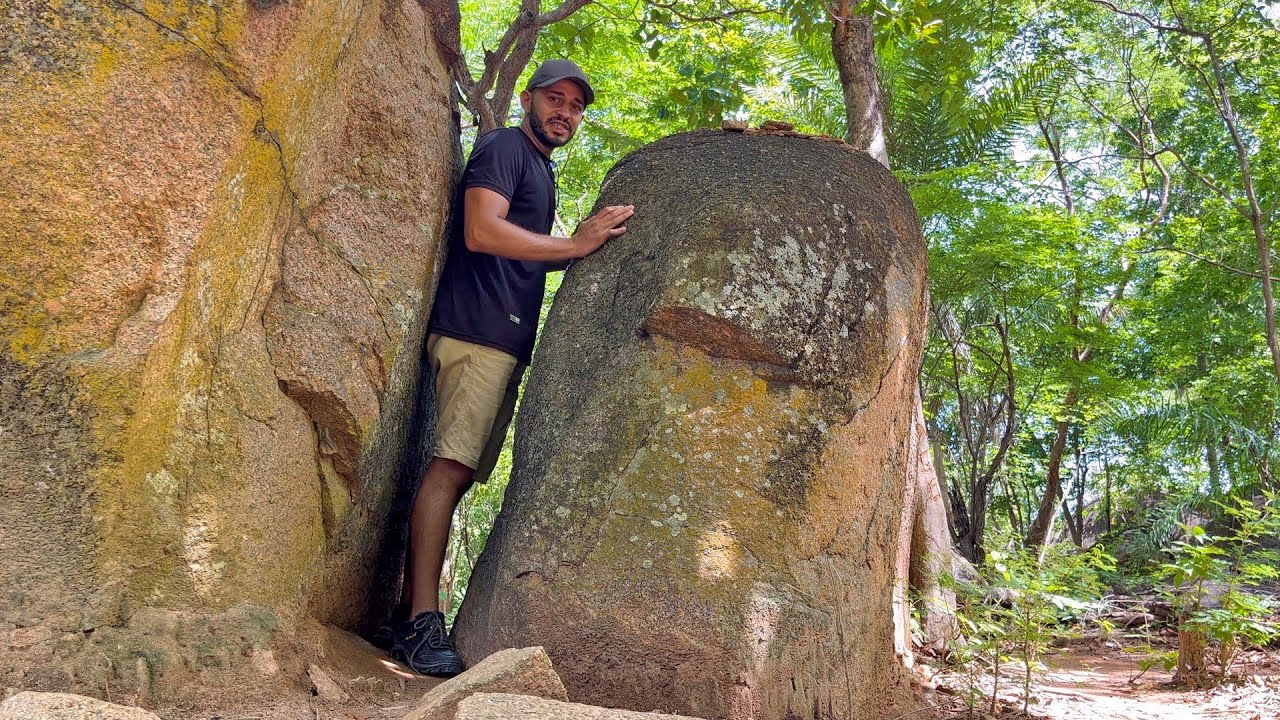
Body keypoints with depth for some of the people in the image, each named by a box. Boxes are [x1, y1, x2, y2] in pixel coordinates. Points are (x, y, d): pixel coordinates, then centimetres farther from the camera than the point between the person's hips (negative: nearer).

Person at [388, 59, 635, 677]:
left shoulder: (542, 171, 27)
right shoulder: (503, 148, -1)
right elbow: (482, 232, -16)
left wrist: (587, 245, 20)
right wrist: (574, 243, -16)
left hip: (507, 342, 9)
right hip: (478, 330, -9)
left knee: (459, 472, 4)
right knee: (451, 467, -15)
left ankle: (415, 616, 6)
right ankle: (421, 625, -18)